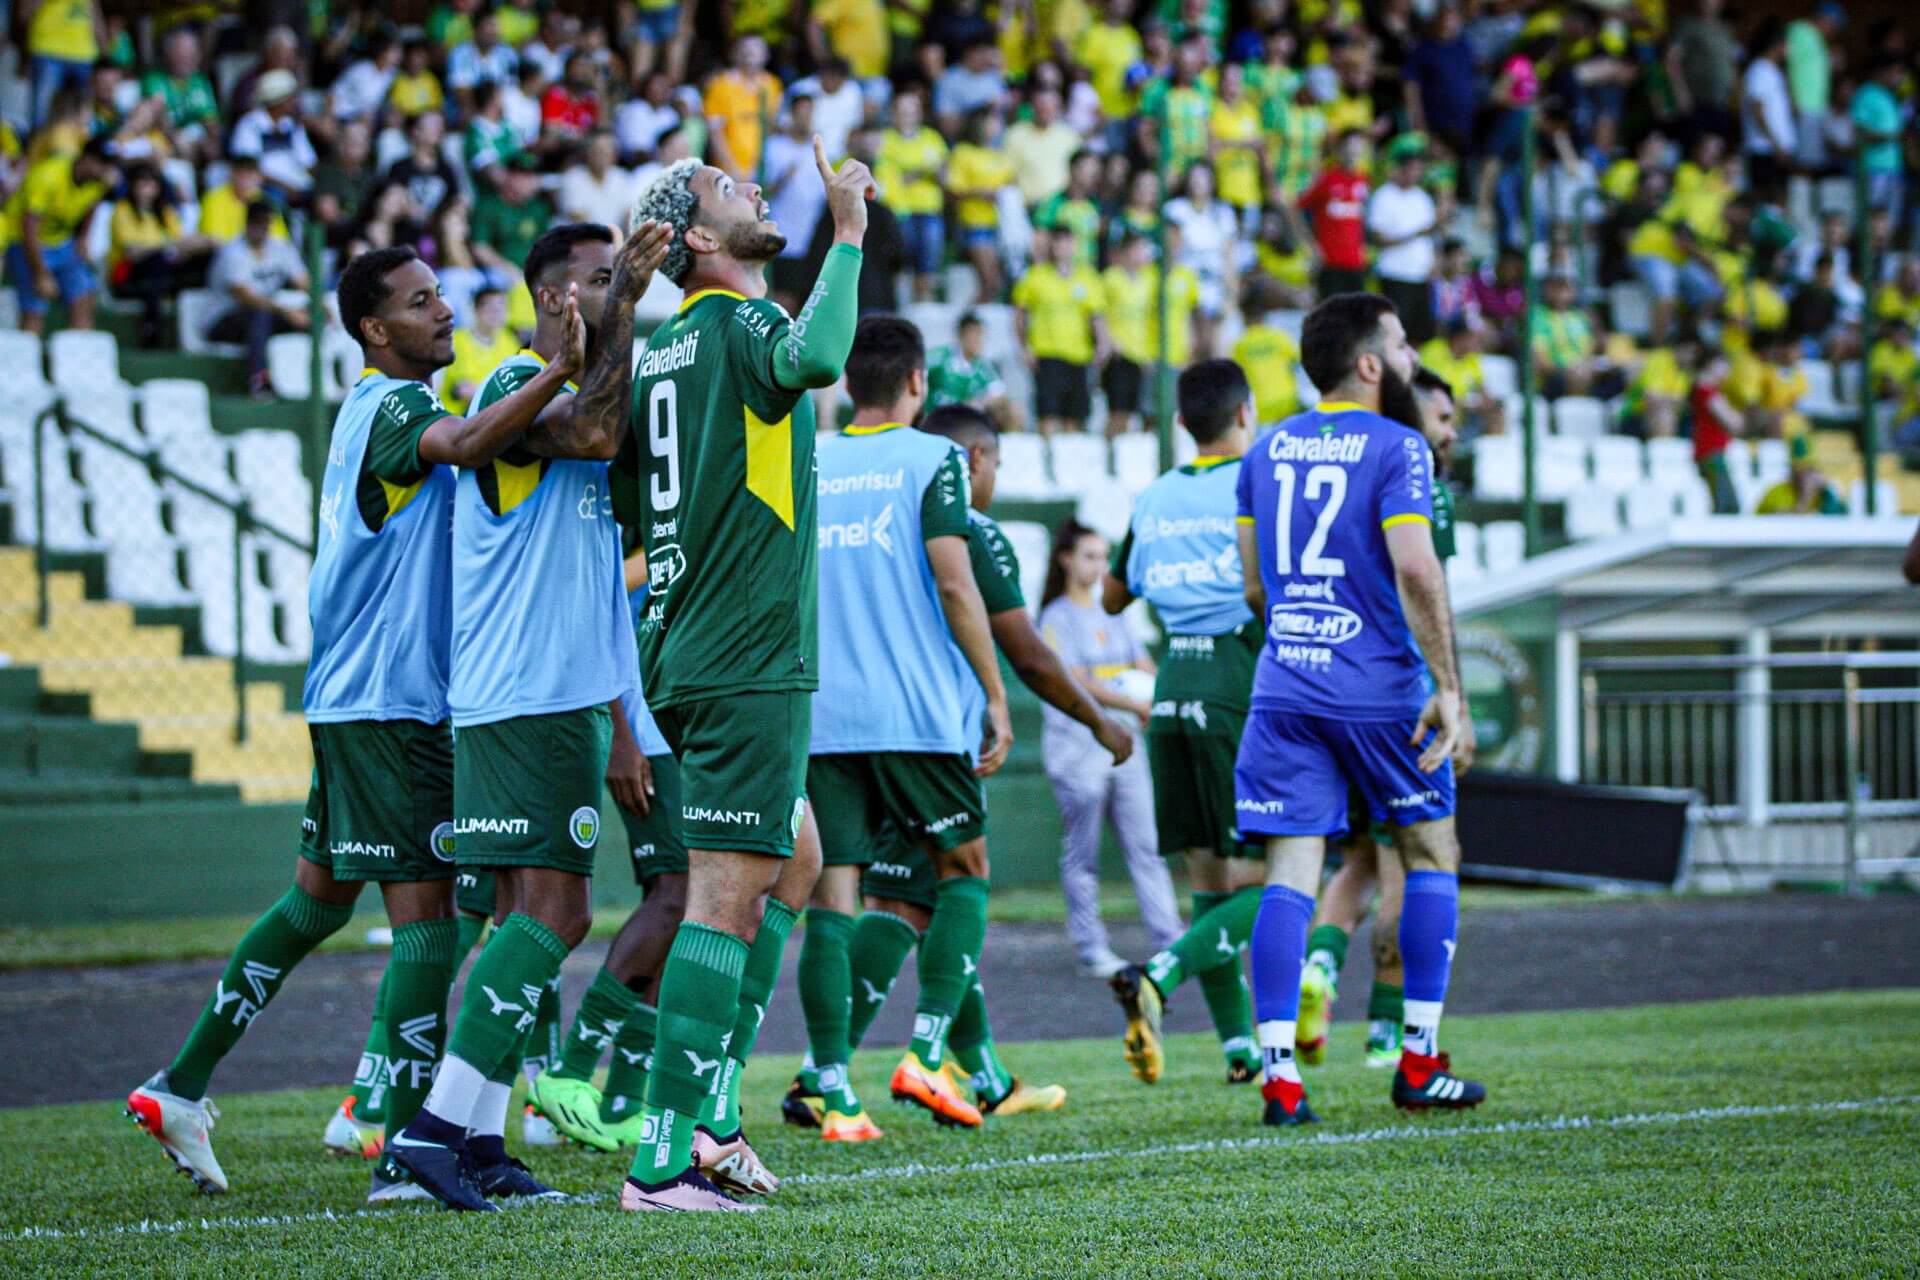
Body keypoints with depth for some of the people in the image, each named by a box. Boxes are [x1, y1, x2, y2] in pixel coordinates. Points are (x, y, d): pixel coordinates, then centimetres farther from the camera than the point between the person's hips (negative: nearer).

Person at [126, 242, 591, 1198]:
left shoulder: (375, 406, 18)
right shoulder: (391, 406, -13)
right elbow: (468, 445, -35)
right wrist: (561, 369, -49)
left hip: (349, 697, 10)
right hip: (390, 702, -10)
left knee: (319, 897, 17)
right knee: (426, 913, -10)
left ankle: (183, 1085, 20)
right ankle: (406, 1152, -12)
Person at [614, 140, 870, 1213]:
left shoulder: (662, 346, 14)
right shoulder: (737, 323, -11)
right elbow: (816, 359, -34)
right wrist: (849, 232, -24)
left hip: (687, 656, 10)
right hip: (748, 662, -10)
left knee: (794, 862, 22)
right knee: (726, 900, -10)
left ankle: (711, 1103, 18)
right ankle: (664, 1159, -12)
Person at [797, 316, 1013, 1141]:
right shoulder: (931, 460, -1)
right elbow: (953, 585, -9)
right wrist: (996, 697, -3)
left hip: (819, 719, 3)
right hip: (917, 714, -3)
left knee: (831, 894, 2)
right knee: (963, 871, 13)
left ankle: (834, 1094, -4)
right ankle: (925, 1052, -1)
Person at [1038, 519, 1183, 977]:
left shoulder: (1113, 615, 16)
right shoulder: (1057, 618, -4)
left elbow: (1146, 669, 13)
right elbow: (1079, 683, -13)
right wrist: (1138, 706, -20)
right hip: (1077, 746, -6)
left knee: (1146, 847, 1)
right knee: (1082, 853, 0)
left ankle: (1170, 941, -1)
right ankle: (1091, 949, 4)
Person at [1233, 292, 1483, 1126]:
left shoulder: (1269, 449, 12)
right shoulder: (1394, 448, -7)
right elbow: (1415, 570, -18)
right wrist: (1448, 686, -16)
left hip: (1284, 688, 5)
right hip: (1379, 687, -5)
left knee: (1289, 875, 0)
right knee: (1431, 855, 12)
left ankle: (1278, 1074, -9)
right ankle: (1419, 1063, 11)